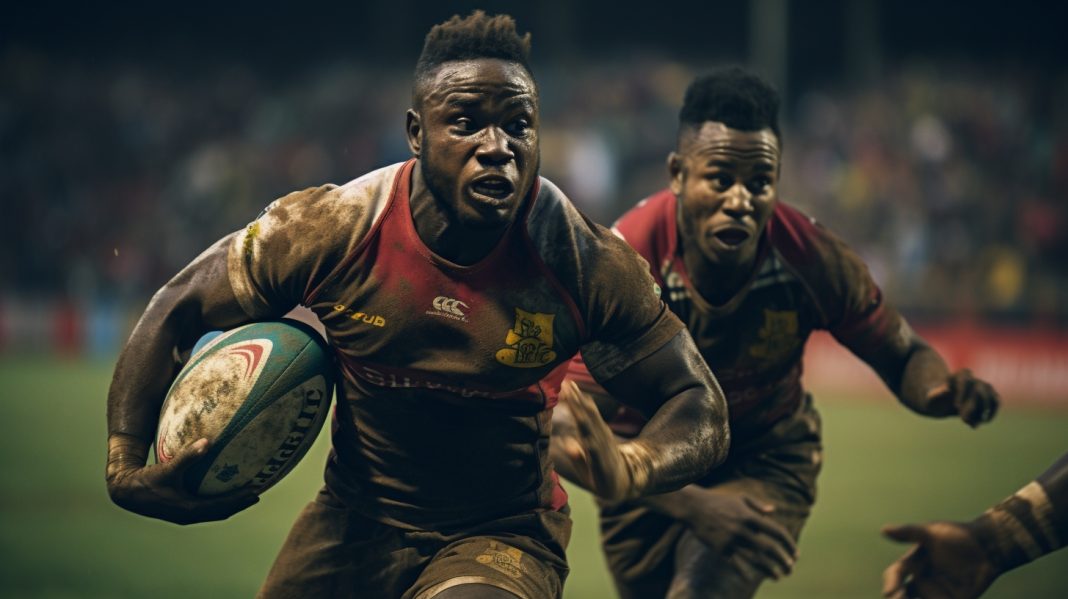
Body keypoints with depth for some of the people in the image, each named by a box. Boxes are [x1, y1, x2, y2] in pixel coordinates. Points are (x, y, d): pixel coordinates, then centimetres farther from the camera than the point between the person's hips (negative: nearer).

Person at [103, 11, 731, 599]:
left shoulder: (585, 261, -18)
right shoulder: (329, 231, -15)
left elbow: (701, 404, -12)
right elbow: (176, 313, -2)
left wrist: (627, 471, -35)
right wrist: (126, 467, -12)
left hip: (504, 540, -3)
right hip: (351, 527, 3)